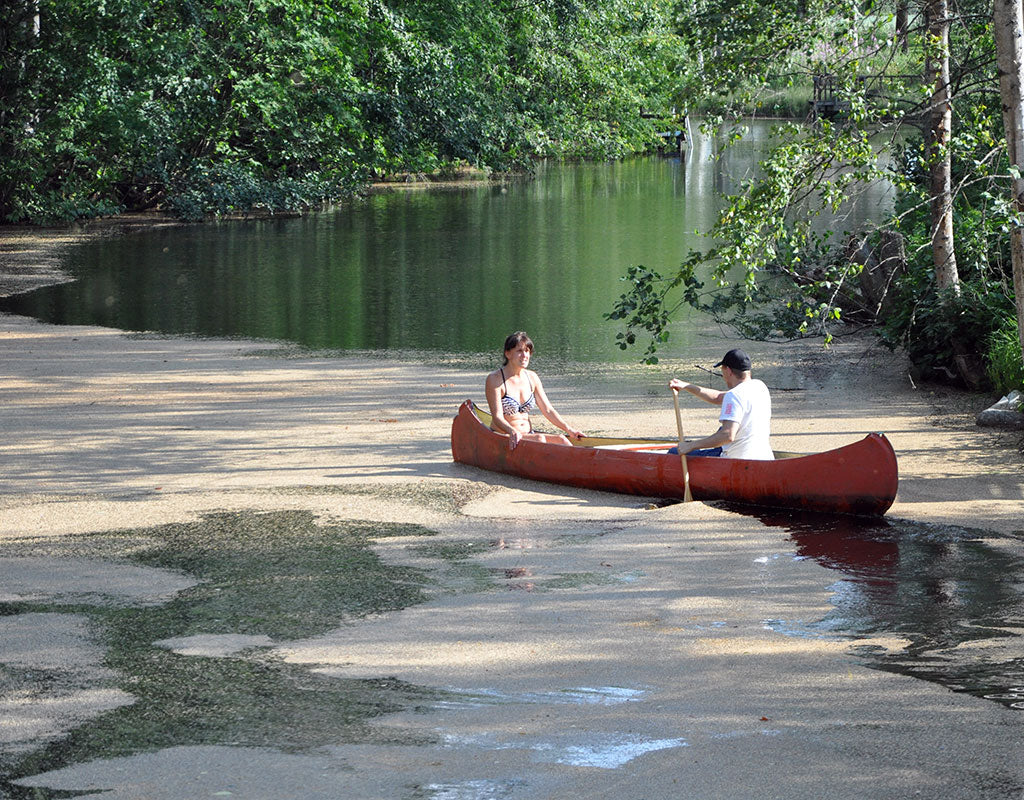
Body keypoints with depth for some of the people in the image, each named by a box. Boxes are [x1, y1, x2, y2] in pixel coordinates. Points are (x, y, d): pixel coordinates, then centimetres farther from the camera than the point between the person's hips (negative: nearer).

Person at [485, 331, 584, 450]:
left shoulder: (532, 378, 11)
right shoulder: (494, 379, -9)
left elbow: (548, 410, 12)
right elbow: (497, 417, -16)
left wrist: (569, 429, -1)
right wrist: (512, 432, -35)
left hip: (528, 434, 6)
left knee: (561, 440, -20)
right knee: (539, 439, -31)